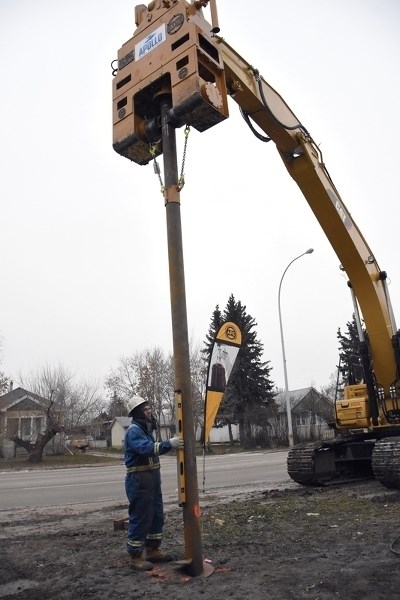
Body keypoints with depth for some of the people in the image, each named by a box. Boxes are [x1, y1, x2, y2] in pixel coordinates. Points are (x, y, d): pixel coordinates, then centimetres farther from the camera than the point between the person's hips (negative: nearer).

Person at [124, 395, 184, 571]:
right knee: (140, 518, -3)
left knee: (157, 515, 16)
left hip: (152, 478, 10)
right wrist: (169, 444, -43)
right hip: (138, 480, -10)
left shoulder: (146, 429, 14)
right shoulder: (134, 430, -18)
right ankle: (135, 556, 9)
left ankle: (152, 550, 28)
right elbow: (146, 448, -35)